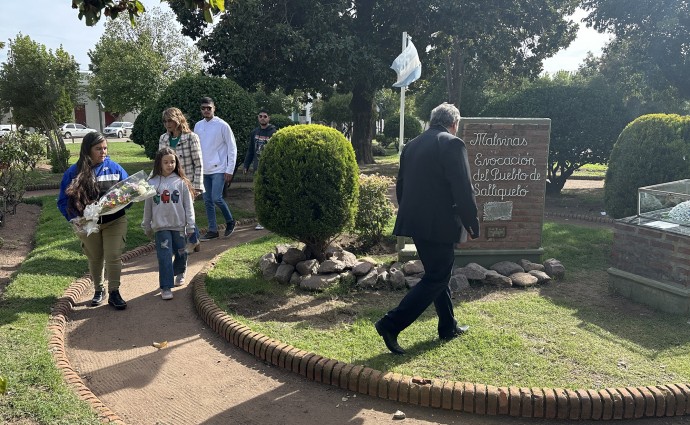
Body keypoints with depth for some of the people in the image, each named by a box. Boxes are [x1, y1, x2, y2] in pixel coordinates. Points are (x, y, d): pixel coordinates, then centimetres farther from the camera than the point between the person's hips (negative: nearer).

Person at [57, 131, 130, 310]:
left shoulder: (114, 168, -7)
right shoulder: (73, 172, -8)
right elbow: (63, 201, -6)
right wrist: (77, 217, -22)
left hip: (115, 221, -1)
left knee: (114, 256, -3)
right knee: (95, 259, 17)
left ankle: (114, 292, 10)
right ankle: (98, 290, 36)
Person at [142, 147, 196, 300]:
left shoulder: (181, 182, -2)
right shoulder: (152, 183, 0)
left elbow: (188, 205, 1)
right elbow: (147, 207, 8)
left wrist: (190, 225, 0)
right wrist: (147, 227, 12)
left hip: (179, 225, 1)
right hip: (160, 226, -1)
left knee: (181, 253, 15)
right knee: (164, 256, -6)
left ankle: (179, 273, 44)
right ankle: (166, 287, -1)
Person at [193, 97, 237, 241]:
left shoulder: (222, 125, -7)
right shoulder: (198, 126, 8)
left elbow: (232, 148, -7)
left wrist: (230, 170, -11)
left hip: (218, 169, -6)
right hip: (203, 170, 6)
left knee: (216, 198, -13)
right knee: (208, 201, 7)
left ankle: (230, 221, 12)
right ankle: (212, 230, 17)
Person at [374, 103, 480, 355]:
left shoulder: (411, 145, 11)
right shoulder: (452, 144, -12)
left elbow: (401, 186, 16)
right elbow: (463, 190, -15)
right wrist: (472, 223, -4)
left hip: (415, 222, 8)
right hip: (440, 224, -8)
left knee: (438, 274, 20)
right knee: (436, 279, 2)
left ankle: (448, 327, 31)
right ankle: (391, 325, -4)